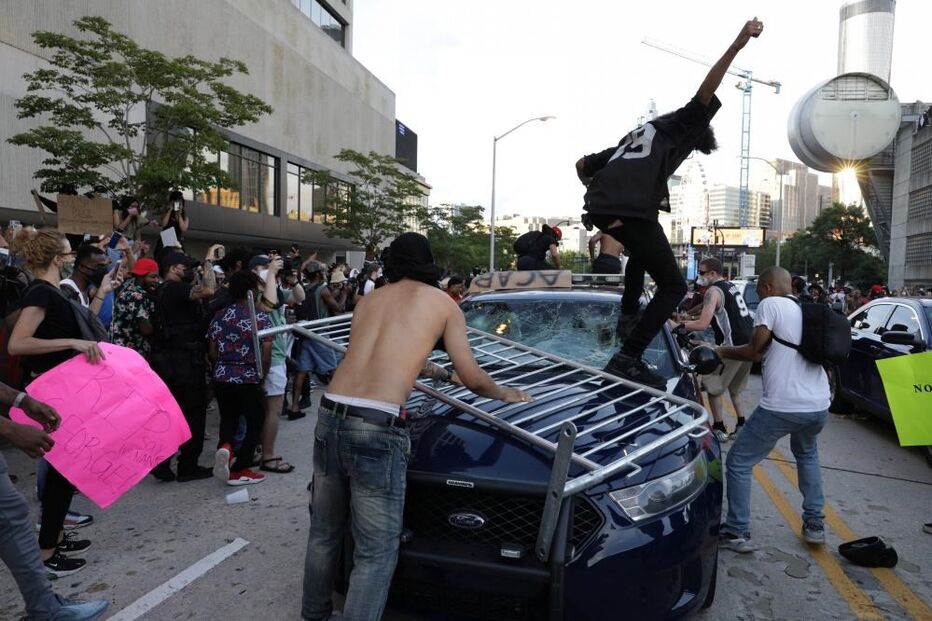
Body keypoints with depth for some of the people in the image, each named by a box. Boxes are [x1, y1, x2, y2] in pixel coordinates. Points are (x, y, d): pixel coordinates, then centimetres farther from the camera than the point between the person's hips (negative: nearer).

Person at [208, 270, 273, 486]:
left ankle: (224, 446, -8)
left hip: (222, 377, 4)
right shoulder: (262, 318, -8)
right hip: (249, 379, -4)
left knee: (229, 418, 21)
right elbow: (265, 357, -11)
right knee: (254, 422, 12)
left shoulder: (220, 316, 3)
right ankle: (240, 470, 13)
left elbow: (212, 352, 6)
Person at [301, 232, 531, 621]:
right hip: (377, 427, -6)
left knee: (324, 532, 21)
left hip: (331, 415, 6)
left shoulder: (370, 298, 22)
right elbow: (471, 378, 11)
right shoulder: (443, 303, 9)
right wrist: (507, 394, 30)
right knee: (375, 552, 4)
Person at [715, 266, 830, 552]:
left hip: (781, 407, -8)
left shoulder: (770, 305, -5)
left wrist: (722, 351, 10)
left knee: (738, 463, 5)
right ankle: (815, 524, 34)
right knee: (807, 456, 35)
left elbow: (754, 351, -5)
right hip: (819, 406, 8)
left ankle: (738, 533, 6)